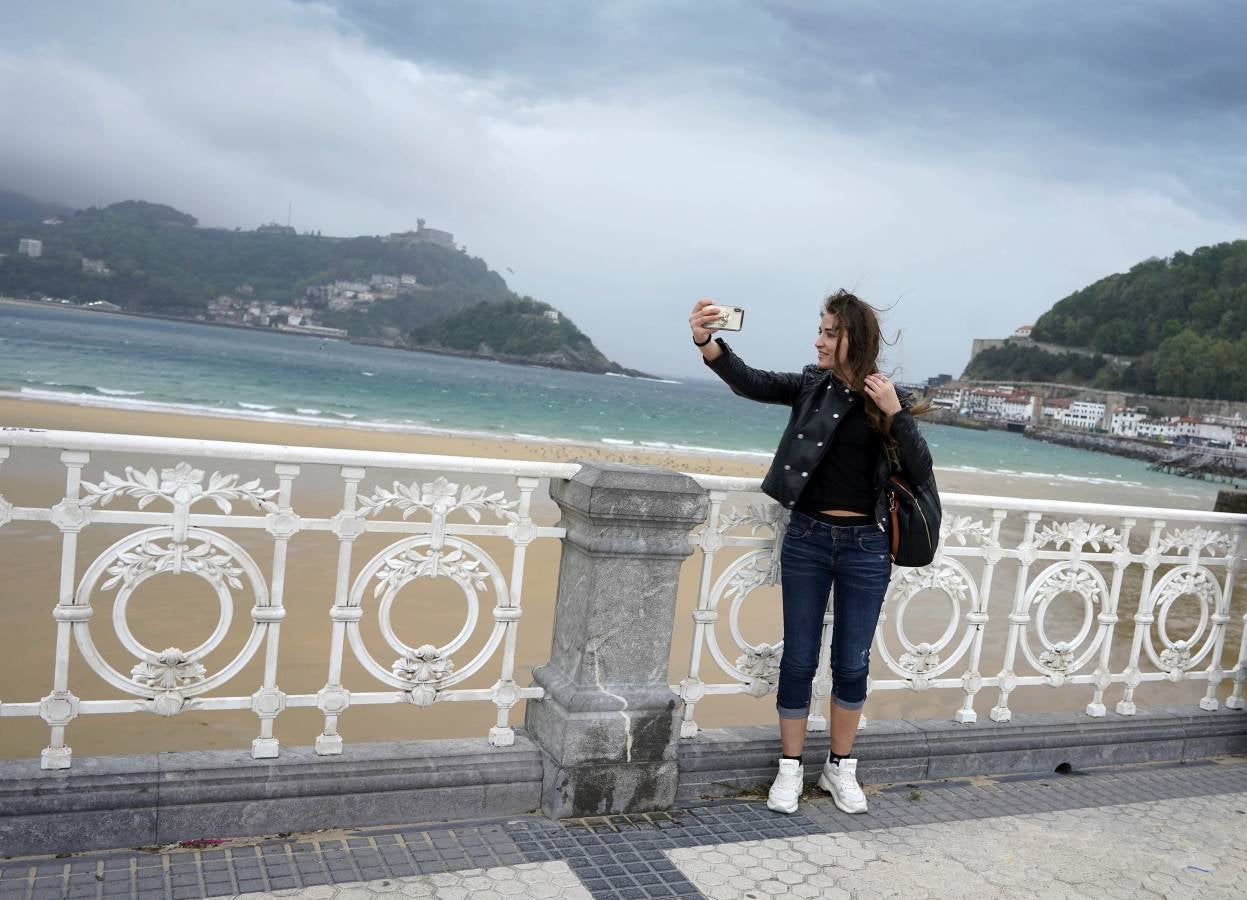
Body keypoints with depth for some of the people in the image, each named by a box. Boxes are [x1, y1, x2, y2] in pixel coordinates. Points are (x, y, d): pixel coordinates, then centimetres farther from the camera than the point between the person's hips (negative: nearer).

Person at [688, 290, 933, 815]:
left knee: (852, 663, 10)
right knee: (799, 659, 7)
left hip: (866, 544, 0)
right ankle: (790, 769, 22)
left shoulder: (890, 399, 0)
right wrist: (707, 342, -34)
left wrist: (895, 413, -17)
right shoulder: (811, 386, 1)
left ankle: (840, 768, 28)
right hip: (807, 537, 0)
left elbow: (919, 473, -5)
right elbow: (751, 383, -16)